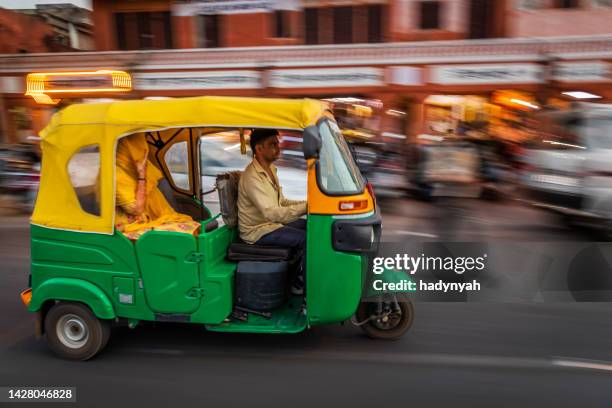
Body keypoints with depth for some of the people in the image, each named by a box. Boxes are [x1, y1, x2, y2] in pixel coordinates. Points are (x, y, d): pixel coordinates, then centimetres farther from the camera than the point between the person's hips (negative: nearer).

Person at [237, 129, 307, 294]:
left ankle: (301, 276, 12)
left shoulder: (270, 169, 8)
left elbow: (280, 202, 14)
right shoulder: (252, 177, -24)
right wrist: (304, 207, -34)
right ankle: (300, 285, -4)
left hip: (271, 222, 10)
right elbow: (271, 213, -33)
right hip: (257, 231, -10)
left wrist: (306, 203, -1)